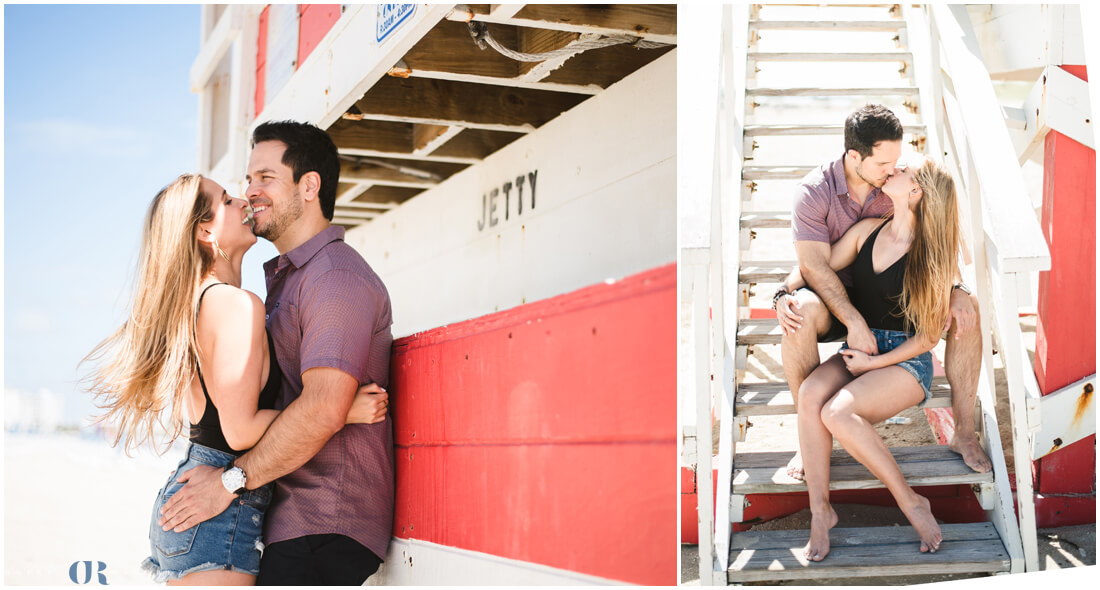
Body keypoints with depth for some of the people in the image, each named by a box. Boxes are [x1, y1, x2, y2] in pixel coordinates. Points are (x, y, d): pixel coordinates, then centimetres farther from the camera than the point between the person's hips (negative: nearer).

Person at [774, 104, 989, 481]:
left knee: (966, 309, -20)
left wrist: (955, 290, -22)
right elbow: (814, 267, -23)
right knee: (800, 315, -39)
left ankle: (964, 434, -10)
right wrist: (854, 322, -34)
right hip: (835, 298, -3)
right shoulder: (814, 192, -18)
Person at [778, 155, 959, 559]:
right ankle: (819, 510, -22)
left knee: (837, 412, -32)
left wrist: (874, 363, -13)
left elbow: (928, 336, -7)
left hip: (907, 361, -5)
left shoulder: (930, 254, -8)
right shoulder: (868, 231, 7)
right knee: (811, 393, -28)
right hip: (860, 350, 5)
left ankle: (910, 501, -16)